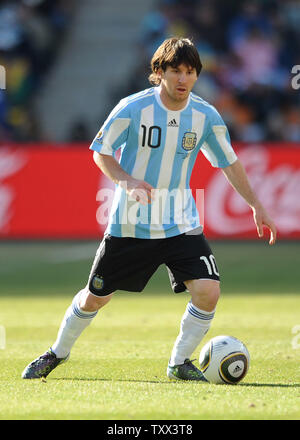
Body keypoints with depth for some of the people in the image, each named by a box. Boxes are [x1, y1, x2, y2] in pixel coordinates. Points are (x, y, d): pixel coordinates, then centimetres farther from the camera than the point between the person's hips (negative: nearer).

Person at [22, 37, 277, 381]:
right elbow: (101, 152, -4)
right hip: (129, 223, -2)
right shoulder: (132, 108, -13)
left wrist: (255, 205, 8)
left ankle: (179, 363, 5)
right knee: (95, 297, 7)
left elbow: (229, 163, 9)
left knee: (208, 291, -17)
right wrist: (128, 182, -22)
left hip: (181, 223, 2)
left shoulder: (206, 116, -5)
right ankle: (58, 353, 34)